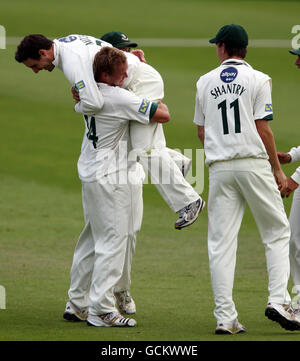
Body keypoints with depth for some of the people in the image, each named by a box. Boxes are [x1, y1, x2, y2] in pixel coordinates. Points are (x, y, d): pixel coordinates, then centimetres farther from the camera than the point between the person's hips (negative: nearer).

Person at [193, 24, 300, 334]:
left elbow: (202, 131, 13)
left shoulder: (205, 82, 9)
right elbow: (263, 129, -6)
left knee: (221, 241, 2)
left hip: (220, 167, 3)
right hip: (254, 163, -3)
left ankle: (225, 317, -3)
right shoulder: (257, 79, -1)